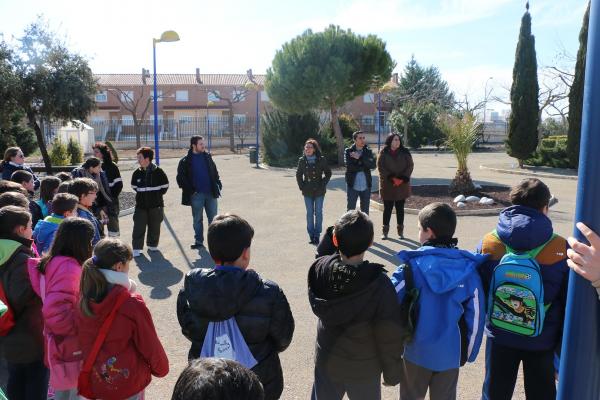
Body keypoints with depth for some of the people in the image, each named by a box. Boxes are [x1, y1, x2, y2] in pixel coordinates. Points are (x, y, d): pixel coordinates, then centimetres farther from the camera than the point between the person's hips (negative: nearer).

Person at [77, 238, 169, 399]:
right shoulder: (132, 305, -26)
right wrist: (161, 368, 3)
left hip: (95, 380, 5)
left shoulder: (84, 299, -11)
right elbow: (150, 345, -15)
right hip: (128, 384, -5)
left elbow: (84, 340, 3)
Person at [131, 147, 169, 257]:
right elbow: (134, 186, 17)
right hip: (141, 205, 2)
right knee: (139, 227, -3)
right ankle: (137, 248, 3)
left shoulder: (158, 171, -8)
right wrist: (141, 195, 10)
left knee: (154, 227, 10)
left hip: (156, 205, -1)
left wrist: (157, 195, 0)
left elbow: (165, 186, 1)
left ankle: (152, 245, 27)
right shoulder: (137, 173, 1)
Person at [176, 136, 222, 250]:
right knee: (197, 219, 8)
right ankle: (198, 241, 19)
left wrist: (218, 183, 6)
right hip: (196, 195, -3)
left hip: (211, 193, 3)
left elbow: (214, 171, 17)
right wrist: (190, 190, -9)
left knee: (213, 218, 8)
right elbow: (180, 178, -3)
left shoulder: (207, 157, 8)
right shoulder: (186, 161, -5)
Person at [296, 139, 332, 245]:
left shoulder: (321, 160, -6)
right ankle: (311, 235, 15)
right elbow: (298, 174, 10)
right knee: (309, 213, 6)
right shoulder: (302, 160, 1)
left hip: (319, 191, -2)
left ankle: (317, 235, 12)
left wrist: (323, 185, -6)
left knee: (318, 213, 3)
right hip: (307, 192, 2)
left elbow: (328, 173, 2)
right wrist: (301, 186, 1)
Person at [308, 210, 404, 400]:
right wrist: (392, 372, -2)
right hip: (363, 368, -3)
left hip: (326, 361, 3)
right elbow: (390, 335, -20)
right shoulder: (379, 284, -30)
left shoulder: (321, 269, -21)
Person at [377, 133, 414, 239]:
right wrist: (391, 178, -15)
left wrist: (402, 178, -11)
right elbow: (380, 167, -5)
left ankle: (400, 230, 17)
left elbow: (410, 166, 2)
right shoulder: (383, 153, 0)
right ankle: (385, 231, 10)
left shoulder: (405, 152, 5)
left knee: (400, 208, 8)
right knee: (387, 208, 2)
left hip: (402, 185, 2)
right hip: (387, 185, -2)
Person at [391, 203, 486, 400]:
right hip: (450, 353, 2)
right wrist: (468, 352, 8)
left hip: (417, 350, -2)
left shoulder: (412, 266, -17)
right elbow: (476, 315, -4)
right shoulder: (469, 269, -10)